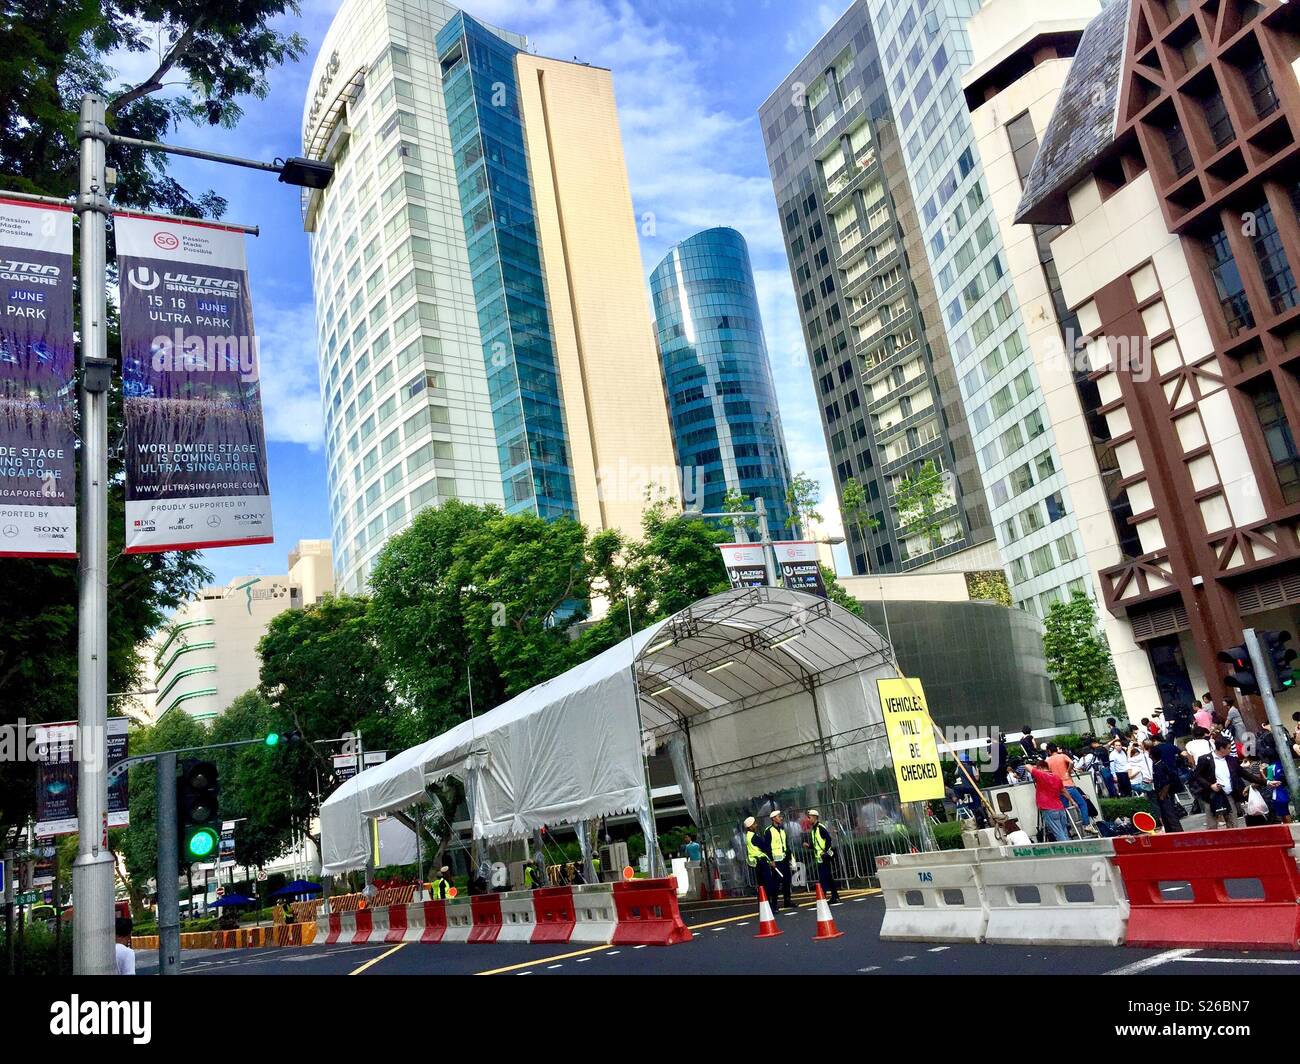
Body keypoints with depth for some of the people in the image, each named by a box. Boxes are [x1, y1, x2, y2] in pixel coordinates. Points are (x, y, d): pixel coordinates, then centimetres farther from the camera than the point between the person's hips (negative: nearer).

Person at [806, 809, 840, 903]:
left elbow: (829, 839, -20)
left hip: (824, 857, -9)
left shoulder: (820, 828, -12)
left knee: (823, 878, -11)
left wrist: (826, 851, -21)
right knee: (828, 877, 12)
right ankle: (835, 897, 16)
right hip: (819, 857, 9)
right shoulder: (813, 830, 16)